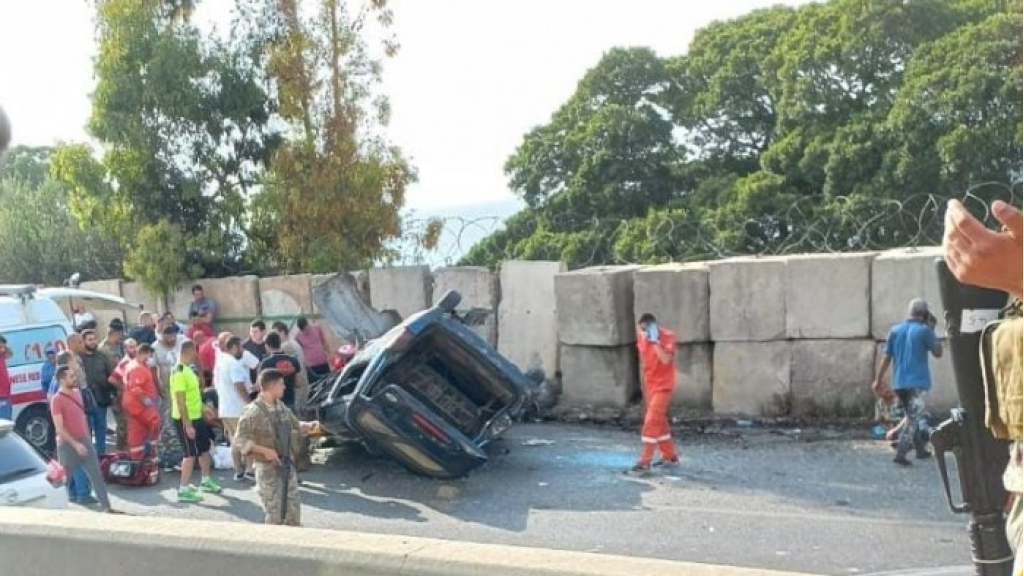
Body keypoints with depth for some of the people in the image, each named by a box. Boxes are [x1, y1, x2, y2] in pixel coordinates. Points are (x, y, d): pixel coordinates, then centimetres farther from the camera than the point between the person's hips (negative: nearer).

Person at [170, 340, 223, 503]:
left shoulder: (187, 369, 10)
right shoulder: (179, 372, -22)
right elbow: (180, 400, -25)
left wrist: (203, 407, 22)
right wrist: (187, 424, -25)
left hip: (195, 416, 10)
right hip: (185, 419, -10)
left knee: (205, 447, 19)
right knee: (191, 453, -4)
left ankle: (206, 481, 33)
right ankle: (184, 490, 5)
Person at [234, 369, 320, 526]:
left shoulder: (281, 407, 6)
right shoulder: (253, 411, -17)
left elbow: (295, 425, 19)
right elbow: (240, 438, -18)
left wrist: (309, 426, -2)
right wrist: (264, 450, -25)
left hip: (287, 464, 7)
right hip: (267, 468, -7)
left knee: (294, 509, 12)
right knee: (274, 513, -1)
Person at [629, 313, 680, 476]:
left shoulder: (668, 336, -17)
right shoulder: (642, 337, 2)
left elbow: (666, 360, -28)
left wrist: (655, 342, -32)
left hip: (663, 386, -7)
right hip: (650, 385, 7)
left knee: (651, 422, -13)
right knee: (659, 421, 15)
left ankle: (645, 463, -13)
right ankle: (671, 457, 29)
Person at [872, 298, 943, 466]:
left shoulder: (895, 330, 5)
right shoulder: (924, 330, -7)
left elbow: (887, 357, 5)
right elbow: (938, 352, 4)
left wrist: (879, 379, 10)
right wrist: (932, 330, 7)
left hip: (899, 383, 5)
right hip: (918, 383, -5)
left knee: (911, 418, 19)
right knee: (913, 420, -3)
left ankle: (920, 449, 28)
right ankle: (900, 453, -13)